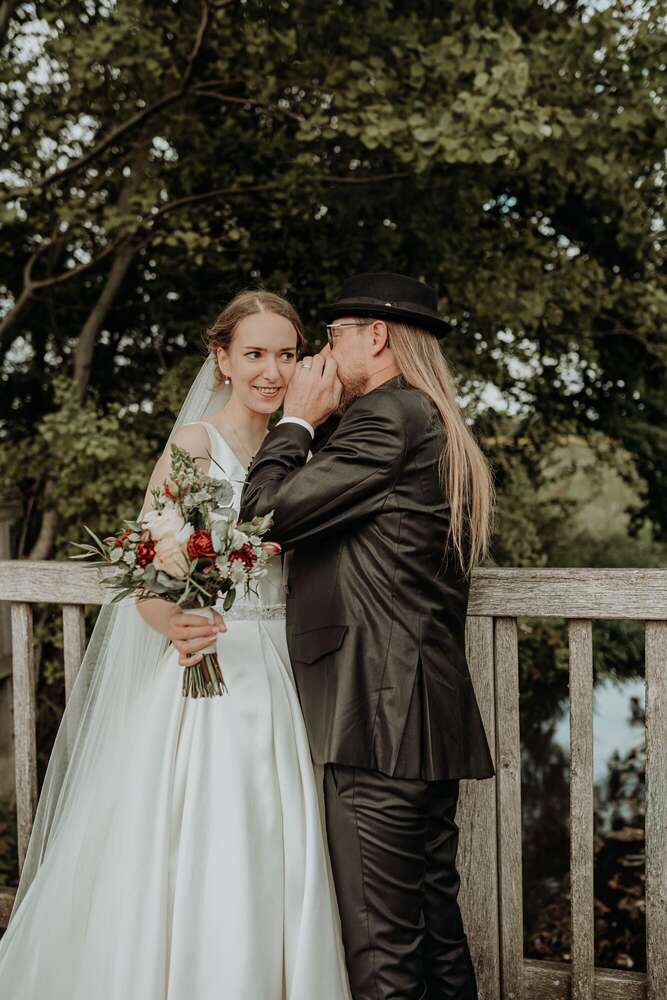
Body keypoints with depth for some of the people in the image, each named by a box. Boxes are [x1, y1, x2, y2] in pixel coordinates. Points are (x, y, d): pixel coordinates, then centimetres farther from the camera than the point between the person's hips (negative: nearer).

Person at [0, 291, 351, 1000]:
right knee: (191, 862, -4)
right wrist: (175, 626, -31)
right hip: (203, 673, -6)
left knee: (269, 870, 9)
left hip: (276, 676, 6)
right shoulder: (195, 444, -7)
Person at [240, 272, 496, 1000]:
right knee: (436, 926, 16)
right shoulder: (439, 427, 20)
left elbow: (264, 510, -12)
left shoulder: (386, 414, -10)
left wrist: (297, 420, 1)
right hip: (433, 716, 10)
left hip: (381, 719, -10)